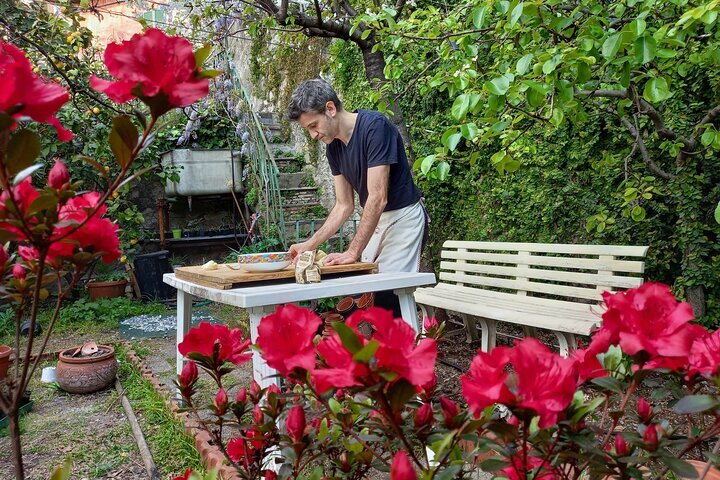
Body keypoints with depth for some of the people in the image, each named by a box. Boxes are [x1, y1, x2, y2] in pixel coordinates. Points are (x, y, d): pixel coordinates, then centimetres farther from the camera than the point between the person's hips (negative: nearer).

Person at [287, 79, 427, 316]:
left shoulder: (374, 126, -21)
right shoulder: (334, 147, 3)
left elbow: (378, 198, -25)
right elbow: (344, 206, 7)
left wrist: (352, 253, -24)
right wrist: (310, 244, -2)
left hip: (403, 216, -7)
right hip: (374, 219, 7)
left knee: (389, 293, -13)